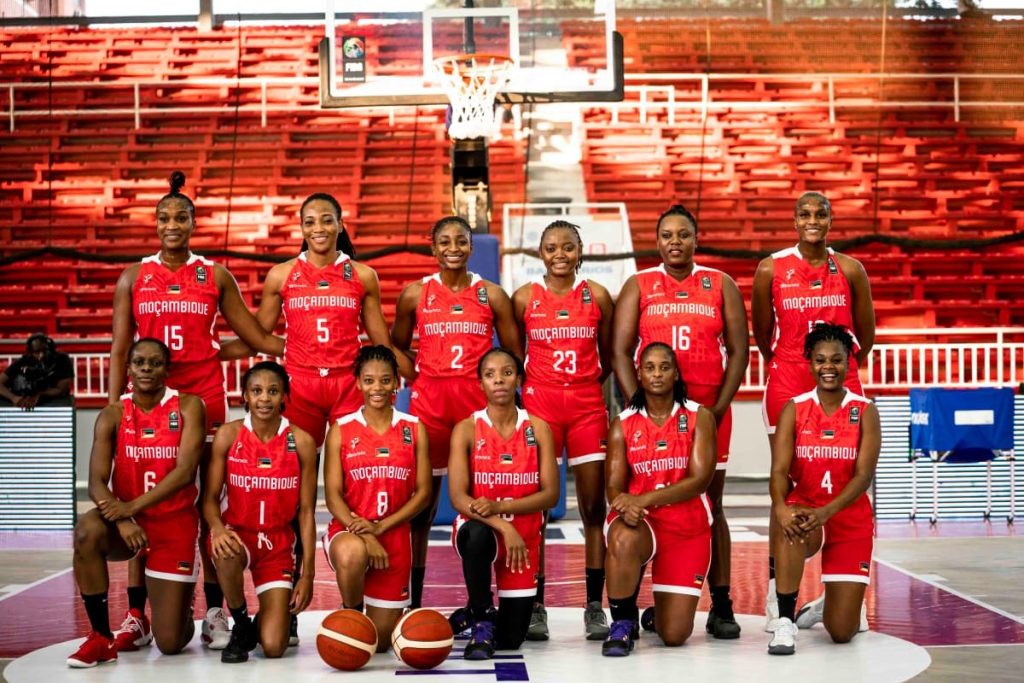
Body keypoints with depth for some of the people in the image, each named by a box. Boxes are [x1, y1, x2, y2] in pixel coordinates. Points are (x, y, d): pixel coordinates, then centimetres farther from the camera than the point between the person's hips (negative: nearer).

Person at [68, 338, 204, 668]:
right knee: (87, 531, -36)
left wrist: (132, 506, -26)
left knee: (171, 643, -4)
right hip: (126, 519, 2)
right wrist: (121, 520, -30)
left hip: (175, 523, -2)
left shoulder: (188, 407, -6)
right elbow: (96, 482, -11)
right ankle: (101, 637, -18)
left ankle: (181, 609, 37)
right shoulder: (113, 415, -2)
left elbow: (185, 471, -17)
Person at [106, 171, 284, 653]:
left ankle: (215, 612, 5)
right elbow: (120, 349, 6)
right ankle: (135, 614, 6)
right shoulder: (133, 277, 8)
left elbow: (254, 336, 9)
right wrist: (112, 407, -1)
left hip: (204, 396, 0)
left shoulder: (215, 276, 7)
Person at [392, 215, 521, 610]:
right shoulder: (415, 293, 6)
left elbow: (514, 355, 10)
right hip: (429, 402, 0)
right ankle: (413, 600, 11)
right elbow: (397, 349, 15)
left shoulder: (491, 294, 6)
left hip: (478, 402, 0)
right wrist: (421, 377, 3)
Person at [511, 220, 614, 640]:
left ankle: (595, 606, 8)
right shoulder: (525, 298, 3)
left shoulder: (597, 296, 5)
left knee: (593, 510, 1)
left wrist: (585, 385, 7)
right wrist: (518, 396, 2)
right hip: (538, 405, -1)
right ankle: (535, 607, 7)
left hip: (588, 407, 1)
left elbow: (608, 358, 12)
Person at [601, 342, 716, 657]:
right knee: (623, 539, -40)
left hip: (688, 526, 0)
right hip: (640, 522, 0)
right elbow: (614, 485, -3)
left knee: (675, 635, -6)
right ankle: (623, 622, -13)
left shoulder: (699, 417, -1)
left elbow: (700, 478, -12)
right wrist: (626, 506, -29)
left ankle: (658, 612, 34)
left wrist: (644, 499, -24)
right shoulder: (623, 424, 2)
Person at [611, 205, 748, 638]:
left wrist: (717, 410, -7)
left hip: (709, 411, 0)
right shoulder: (638, 287, 7)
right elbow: (621, 352, 0)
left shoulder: (721, 286, 7)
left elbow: (738, 350, 3)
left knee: (710, 506, 3)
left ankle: (721, 606, 7)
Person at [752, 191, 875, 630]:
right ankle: (775, 592, 7)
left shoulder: (850, 270, 3)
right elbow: (761, 334, 9)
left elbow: (866, 334, 12)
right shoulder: (771, 269, -1)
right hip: (787, 386, -2)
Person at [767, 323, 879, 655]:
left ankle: (832, 604, 32)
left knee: (841, 632, -6)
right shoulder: (794, 409, -2)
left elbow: (864, 475, -14)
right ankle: (785, 621, -26)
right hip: (804, 510, 0)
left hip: (851, 519, 0)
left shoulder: (865, 411, -4)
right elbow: (779, 469, -12)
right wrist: (780, 506, -34)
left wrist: (827, 512, -31)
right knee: (789, 525, -40)